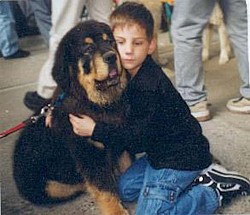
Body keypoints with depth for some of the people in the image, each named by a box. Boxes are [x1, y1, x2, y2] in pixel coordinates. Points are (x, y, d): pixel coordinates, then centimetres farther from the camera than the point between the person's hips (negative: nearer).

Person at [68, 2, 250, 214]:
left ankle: (215, 192, 1)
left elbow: (139, 137, -24)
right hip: (162, 151, 10)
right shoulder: (129, 73, 1)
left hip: (182, 157, -10)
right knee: (125, 188, 21)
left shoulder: (148, 85, -28)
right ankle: (196, 177, 15)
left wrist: (95, 130, -21)